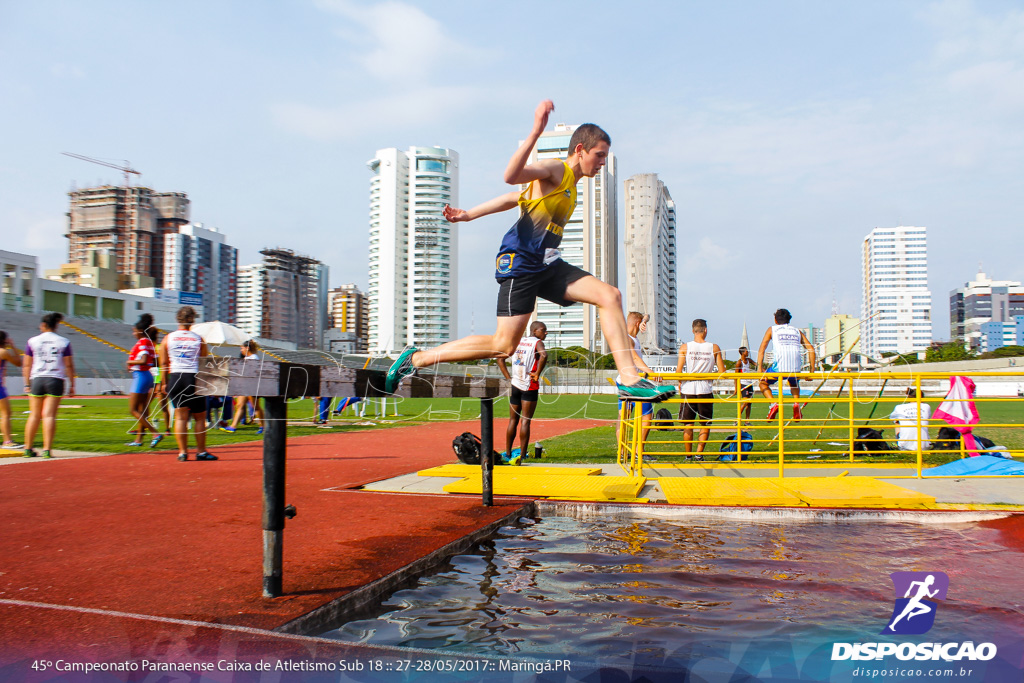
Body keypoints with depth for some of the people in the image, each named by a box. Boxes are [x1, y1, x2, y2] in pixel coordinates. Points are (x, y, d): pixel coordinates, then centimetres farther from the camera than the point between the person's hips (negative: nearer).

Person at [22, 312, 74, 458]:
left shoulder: (32, 341, 5)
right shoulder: (63, 342, 2)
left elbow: (27, 365, 5)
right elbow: (68, 366, 1)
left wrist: (27, 384, 12)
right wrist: (71, 385, 6)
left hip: (37, 380, 1)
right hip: (56, 380, -1)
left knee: (34, 415, 10)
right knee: (49, 415, -4)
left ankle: (28, 448, 15)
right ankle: (47, 449, -9)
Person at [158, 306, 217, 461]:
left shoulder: (168, 338, 5)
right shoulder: (199, 339, 2)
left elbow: (163, 364, 5)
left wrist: (164, 383, 12)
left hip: (174, 378, 2)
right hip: (194, 378, -2)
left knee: (180, 417, 4)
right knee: (199, 417, 8)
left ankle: (182, 452, 3)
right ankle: (201, 451, 10)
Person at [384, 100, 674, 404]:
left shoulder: (569, 184, 22)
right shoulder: (555, 169, -6)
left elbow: (516, 197, 25)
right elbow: (511, 176, -28)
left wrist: (469, 214, 24)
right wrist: (535, 133, -38)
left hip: (547, 265, 9)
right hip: (520, 263, -9)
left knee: (610, 296, -4)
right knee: (504, 346, -10)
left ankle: (629, 379, -7)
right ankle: (415, 358, 2)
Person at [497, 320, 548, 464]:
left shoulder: (517, 341, 15)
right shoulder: (537, 343, -4)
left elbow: (500, 358, 12)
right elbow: (543, 355, -27)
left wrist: (508, 378, 10)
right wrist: (537, 373, -16)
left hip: (514, 386, 6)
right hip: (529, 387, -6)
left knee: (513, 420, 13)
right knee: (525, 421, -3)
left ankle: (507, 454, 19)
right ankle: (521, 455, -5)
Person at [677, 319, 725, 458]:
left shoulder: (685, 347, -2)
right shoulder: (714, 348, -1)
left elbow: (678, 371, -4)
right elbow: (722, 371, 0)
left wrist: (679, 384, 13)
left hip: (688, 389, 1)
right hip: (706, 389, -1)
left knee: (688, 424, 10)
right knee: (705, 424, 11)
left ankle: (688, 455, 12)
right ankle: (699, 453, 2)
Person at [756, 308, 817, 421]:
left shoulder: (772, 329, 18)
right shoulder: (797, 331, 23)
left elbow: (762, 349, 5)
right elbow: (811, 349, 13)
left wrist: (760, 368, 2)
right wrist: (812, 371, 15)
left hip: (779, 367, -3)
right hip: (796, 368, 3)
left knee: (763, 382, 23)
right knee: (794, 384, 36)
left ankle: (773, 404, -3)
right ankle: (796, 403, 9)